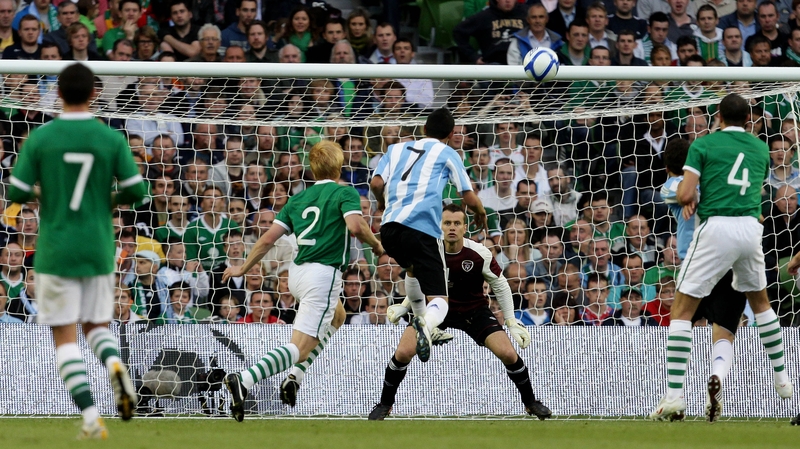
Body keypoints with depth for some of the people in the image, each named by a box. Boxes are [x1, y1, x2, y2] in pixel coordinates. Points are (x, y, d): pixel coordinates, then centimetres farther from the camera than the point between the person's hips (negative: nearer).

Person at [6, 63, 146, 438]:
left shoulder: (40, 139, -7)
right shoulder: (112, 139, -3)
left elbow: (17, 193, -7)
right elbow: (135, 191, -4)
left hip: (56, 252, -2)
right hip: (99, 250, 2)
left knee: (65, 337, 2)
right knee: (96, 324, 19)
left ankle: (90, 417, -9)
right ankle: (114, 364, -15)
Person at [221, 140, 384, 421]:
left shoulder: (299, 198, 15)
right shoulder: (345, 193, -1)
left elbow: (268, 239, 9)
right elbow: (355, 226, -20)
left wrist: (243, 269, 17)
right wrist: (376, 245, -1)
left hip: (297, 273, 8)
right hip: (323, 274, -8)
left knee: (337, 315, 34)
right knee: (300, 347, -13)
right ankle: (244, 380, -37)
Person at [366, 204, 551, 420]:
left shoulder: (480, 254, -21)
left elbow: (500, 286, -5)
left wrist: (512, 322, -4)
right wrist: (402, 308, -6)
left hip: (475, 310, 0)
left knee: (508, 353, -14)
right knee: (403, 352, -17)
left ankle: (530, 402, 12)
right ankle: (385, 403, 6)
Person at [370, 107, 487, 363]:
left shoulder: (397, 149, 23)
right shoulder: (447, 154, 14)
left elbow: (376, 183, 8)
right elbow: (470, 199, 8)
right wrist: (480, 214, 30)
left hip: (389, 227, 5)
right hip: (422, 228, -4)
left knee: (413, 269, 39)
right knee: (439, 300, -8)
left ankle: (420, 320, 40)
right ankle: (427, 325, -41)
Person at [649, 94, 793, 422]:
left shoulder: (704, 145, 2)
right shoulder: (760, 148, 17)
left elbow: (684, 195, -7)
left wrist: (689, 199, 17)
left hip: (717, 227, -4)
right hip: (751, 228, 4)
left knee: (682, 309, 1)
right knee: (760, 300, 30)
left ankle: (674, 396, -10)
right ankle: (781, 379, 34)